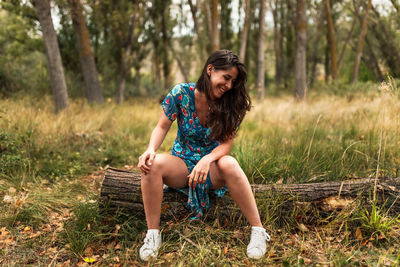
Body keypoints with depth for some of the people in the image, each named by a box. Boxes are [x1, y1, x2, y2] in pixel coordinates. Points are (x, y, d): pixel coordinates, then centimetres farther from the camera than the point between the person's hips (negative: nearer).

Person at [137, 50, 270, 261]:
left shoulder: (230, 104, -9)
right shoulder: (181, 93, -10)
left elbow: (227, 143, -12)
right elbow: (162, 127, -6)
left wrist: (207, 160, -33)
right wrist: (151, 149, -27)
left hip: (213, 167, 0)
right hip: (182, 163, 1)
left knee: (229, 164, -35)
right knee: (152, 164, -30)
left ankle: (258, 231, -24)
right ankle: (153, 234, -20)